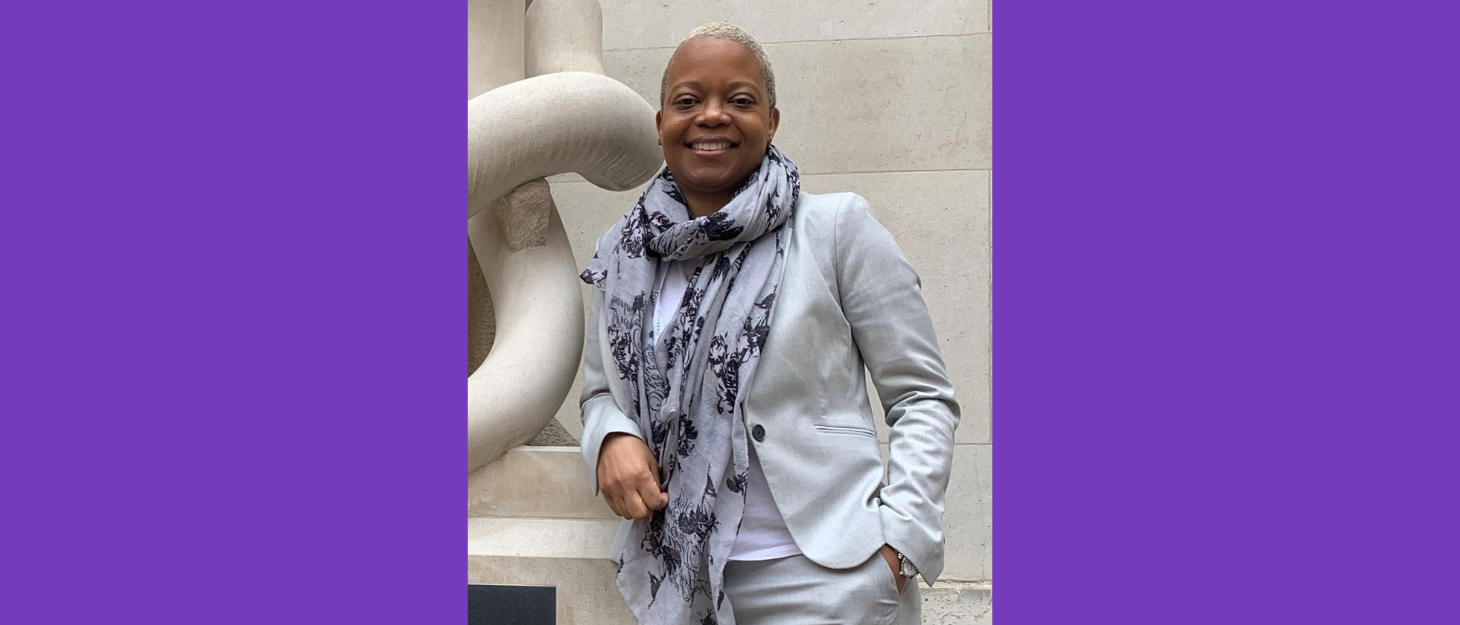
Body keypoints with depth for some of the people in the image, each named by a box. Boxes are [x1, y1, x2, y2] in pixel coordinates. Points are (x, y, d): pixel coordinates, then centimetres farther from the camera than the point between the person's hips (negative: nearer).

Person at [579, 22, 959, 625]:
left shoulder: (839, 229, -6)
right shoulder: (620, 256, 5)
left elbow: (924, 396, -4)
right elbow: (599, 391, 16)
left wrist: (898, 540, -14)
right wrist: (612, 438, -6)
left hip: (825, 575, -3)